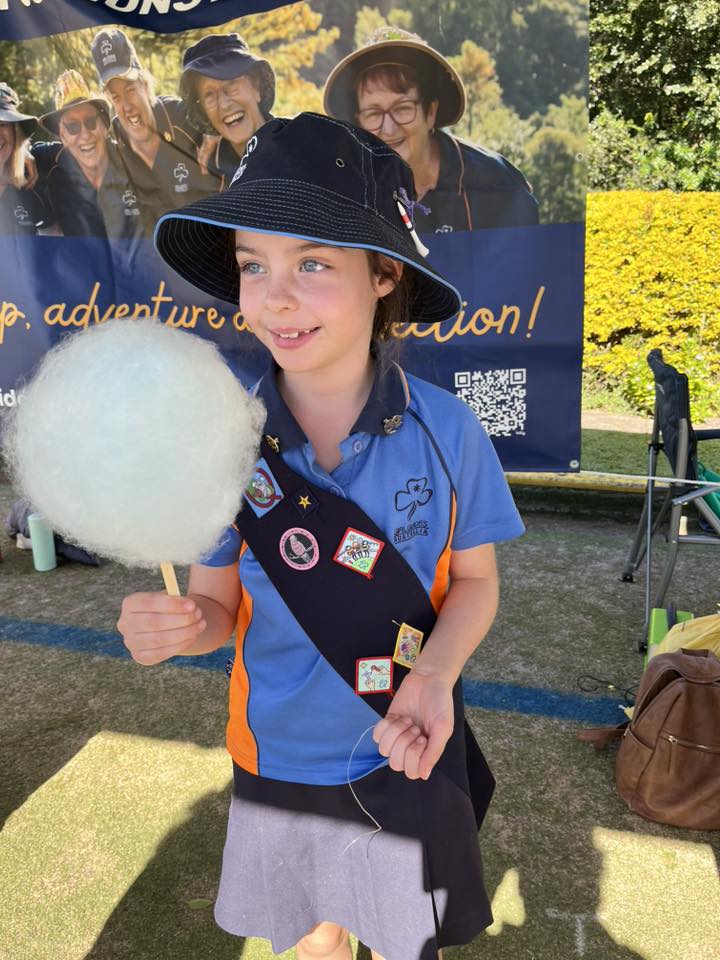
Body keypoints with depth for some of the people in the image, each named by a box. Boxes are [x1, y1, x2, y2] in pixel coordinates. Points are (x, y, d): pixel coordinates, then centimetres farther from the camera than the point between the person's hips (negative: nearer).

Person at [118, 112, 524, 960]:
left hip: (407, 759, 0)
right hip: (280, 758, 1)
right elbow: (219, 605, -7)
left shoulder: (445, 431, -19)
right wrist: (177, 625, -30)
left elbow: (474, 580, -6)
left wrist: (435, 674, -25)